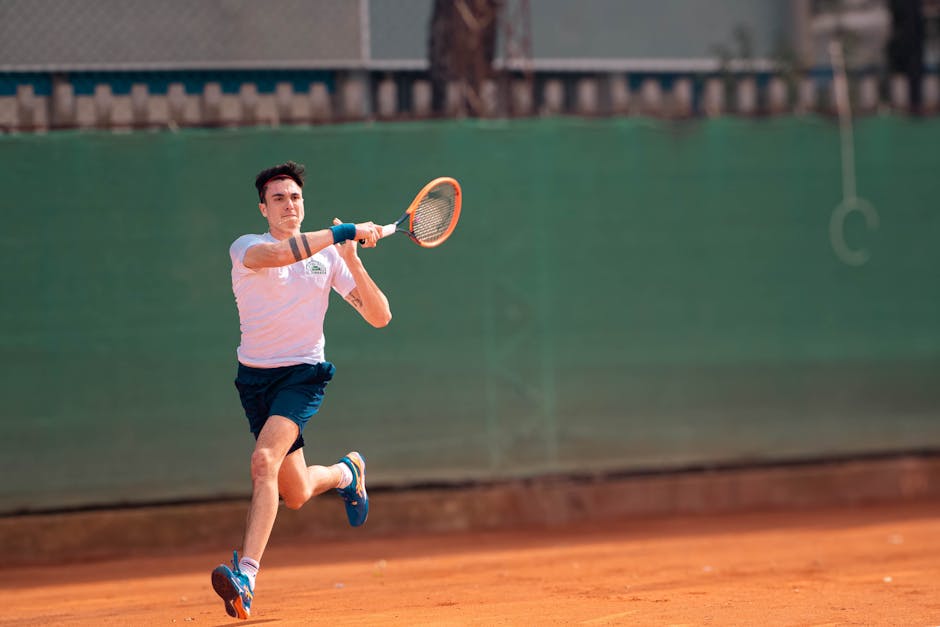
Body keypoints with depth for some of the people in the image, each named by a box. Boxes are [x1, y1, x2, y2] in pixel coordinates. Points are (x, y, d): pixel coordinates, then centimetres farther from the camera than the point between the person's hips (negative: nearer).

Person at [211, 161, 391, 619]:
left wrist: (352, 259, -14)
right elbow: (272, 255, -31)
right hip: (254, 376, 2)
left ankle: (246, 576, -35)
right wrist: (342, 233, -33)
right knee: (295, 495, 10)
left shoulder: (329, 256, 2)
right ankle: (346, 472, 46)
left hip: (303, 375, -2)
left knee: (264, 461, -28)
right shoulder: (246, 248, -5)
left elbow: (379, 316, -1)